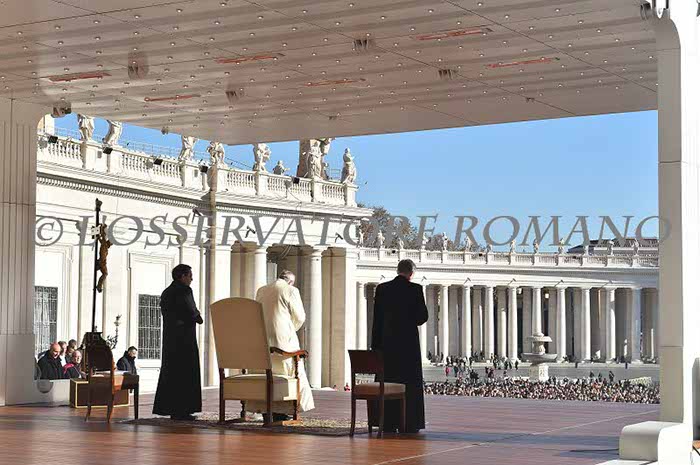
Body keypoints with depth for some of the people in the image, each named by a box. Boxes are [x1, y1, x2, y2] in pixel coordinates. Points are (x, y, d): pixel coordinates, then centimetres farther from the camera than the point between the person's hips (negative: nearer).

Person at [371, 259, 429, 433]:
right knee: (410, 383, 4)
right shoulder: (415, 289, -7)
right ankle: (410, 423, 4)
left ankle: (388, 422, 9)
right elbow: (423, 316, -6)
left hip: (387, 341, 3)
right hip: (409, 341, -3)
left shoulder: (382, 289, 2)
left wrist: (375, 345, 7)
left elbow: (377, 318, 3)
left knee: (387, 381, 8)